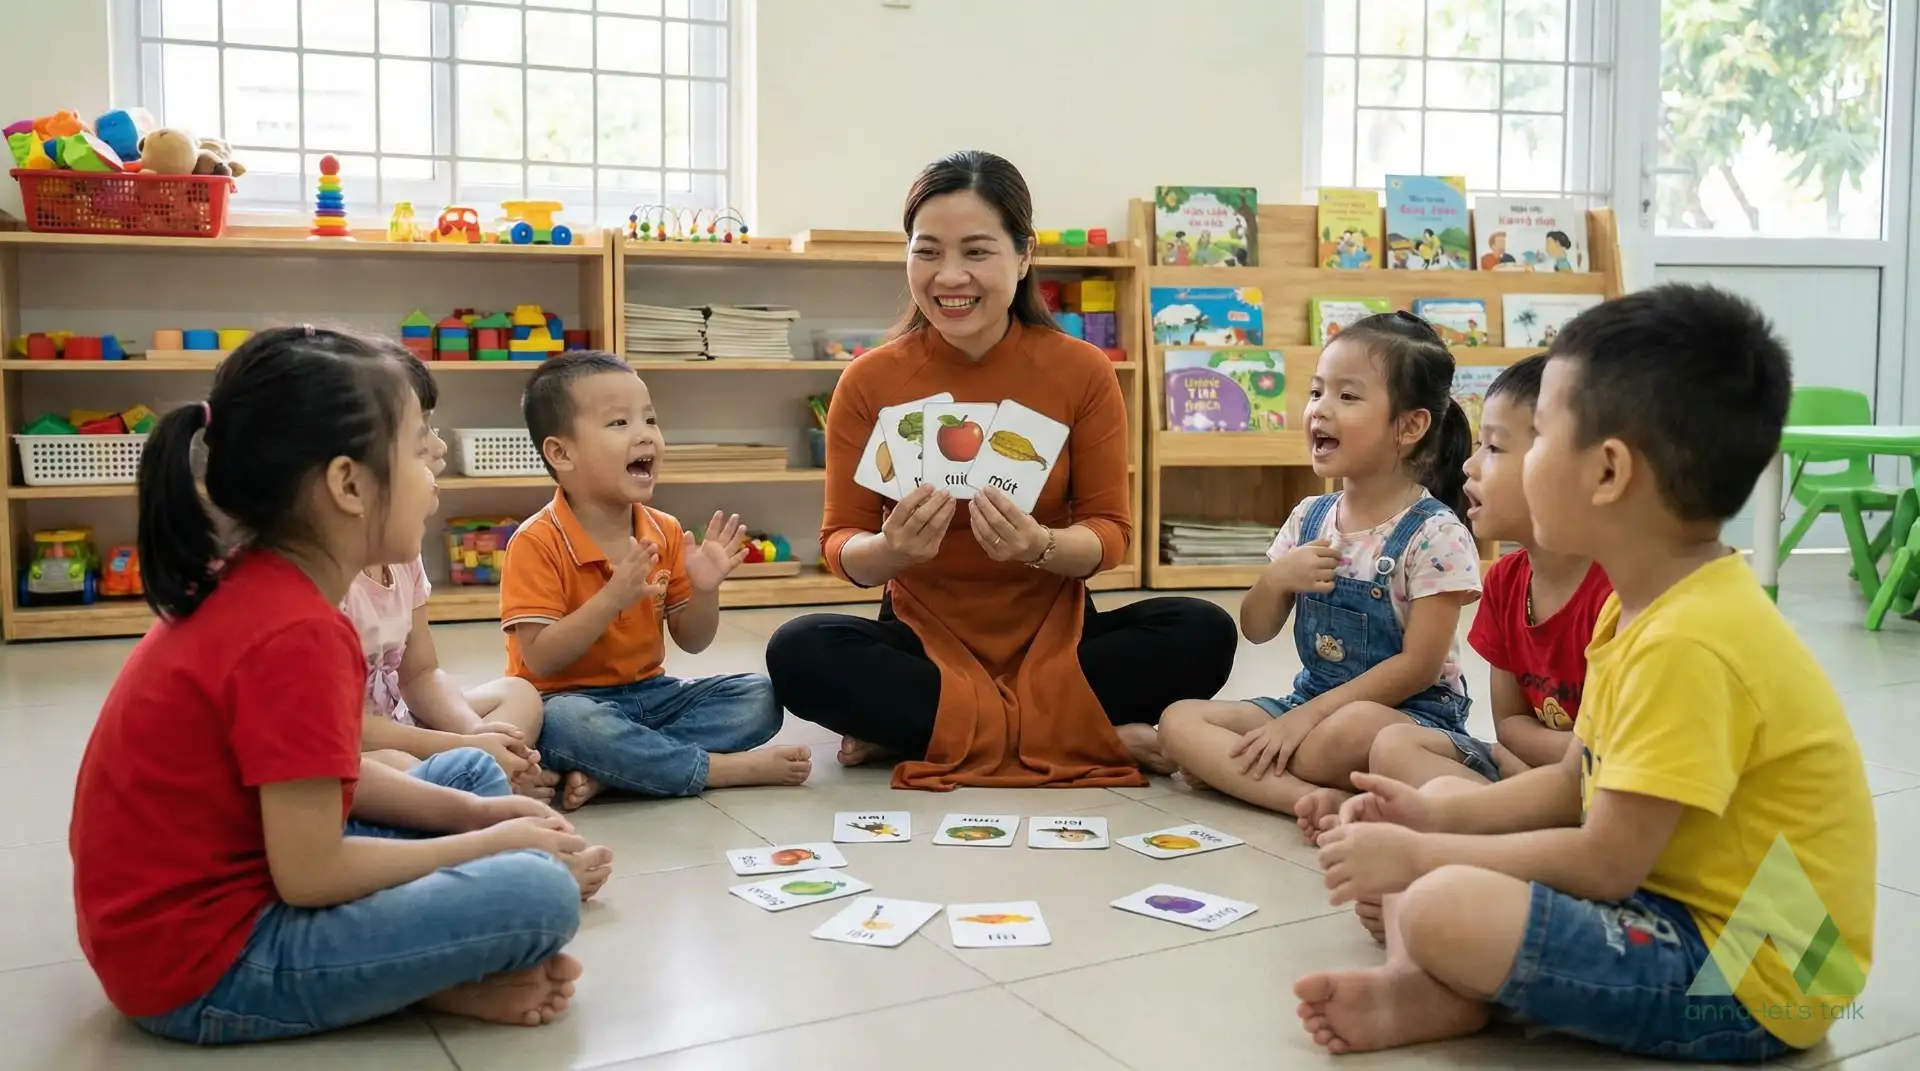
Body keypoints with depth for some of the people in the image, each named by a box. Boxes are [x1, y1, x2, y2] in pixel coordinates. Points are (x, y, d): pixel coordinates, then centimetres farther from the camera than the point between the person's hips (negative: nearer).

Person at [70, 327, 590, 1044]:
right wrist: (490, 844, -11)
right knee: (540, 895, -24)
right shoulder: (297, 634, -26)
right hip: (204, 962, -10)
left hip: (215, 891, 10)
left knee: (471, 772, 17)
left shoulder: (253, 587, 3)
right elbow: (312, 875, -24)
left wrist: (474, 813, 4)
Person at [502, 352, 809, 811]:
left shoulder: (666, 533, 3)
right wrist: (613, 598, -29)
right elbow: (540, 660, -20)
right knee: (568, 723, -39)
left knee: (758, 697, -10)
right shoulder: (537, 543, -14)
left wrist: (704, 590, -14)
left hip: (650, 692, 6)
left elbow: (690, 642, 7)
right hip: (572, 700, -6)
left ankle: (604, 771, -23)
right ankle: (725, 768, -25)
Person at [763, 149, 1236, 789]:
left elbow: (1110, 532, -5)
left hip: (1054, 634, 1)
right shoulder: (870, 382, -8)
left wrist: (1041, 547, -28)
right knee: (799, 652, -29)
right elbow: (840, 545, -5)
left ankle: (911, 728, -20)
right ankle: (1097, 735, -23)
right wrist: (891, 549, -29)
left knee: (1204, 634, -25)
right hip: (925, 638, 0)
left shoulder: (1082, 371, -8)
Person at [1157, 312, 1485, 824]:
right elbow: (1257, 631, 9)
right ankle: (1314, 797, -31)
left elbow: (1420, 666, -16)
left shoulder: (1435, 534, -13)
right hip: (1312, 699, 7)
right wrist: (1275, 579, -14)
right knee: (1178, 720, -15)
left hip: (1411, 715, -7)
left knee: (1353, 729, -42)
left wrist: (1306, 716, -19)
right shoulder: (1309, 518, 5)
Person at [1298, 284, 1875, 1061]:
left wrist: (1419, 857, -16)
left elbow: (1604, 864, -24)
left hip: (1747, 978, -11)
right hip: (1668, 893, 11)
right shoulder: (1651, 607, 6)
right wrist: (1435, 820, 3)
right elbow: (1577, 784, 14)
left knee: (1441, 911, -32)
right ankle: (1425, 986, -10)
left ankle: (1446, 992, -3)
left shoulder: (1688, 644, -26)